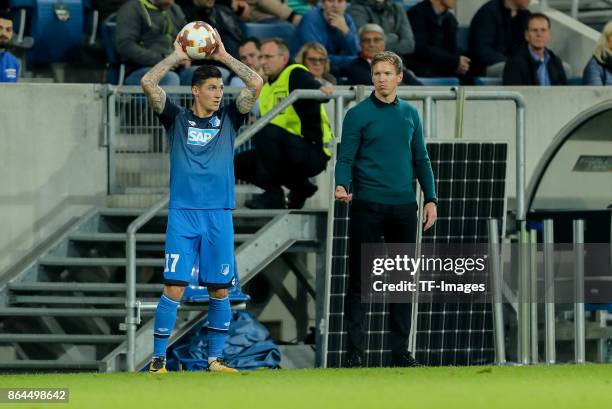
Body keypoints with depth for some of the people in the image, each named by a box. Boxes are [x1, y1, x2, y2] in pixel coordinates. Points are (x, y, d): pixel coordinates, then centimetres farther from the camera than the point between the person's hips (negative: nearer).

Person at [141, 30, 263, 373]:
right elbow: (148, 83, -4)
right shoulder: (177, 119, 6)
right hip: (183, 215, -2)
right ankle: (158, 359, -3)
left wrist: (225, 57, 6)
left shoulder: (228, 120, 11)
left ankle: (216, 358, 13)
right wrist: (177, 56, 4)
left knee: (220, 290, 3)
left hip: (219, 216, 2)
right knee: (175, 288, -8)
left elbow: (256, 84, 2)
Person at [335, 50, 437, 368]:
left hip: (403, 207, 4)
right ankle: (354, 352, 0)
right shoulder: (358, 114, -2)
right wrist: (342, 185, -25)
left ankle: (399, 351, 13)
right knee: (360, 282, -2)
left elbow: (420, 159, 16)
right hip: (367, 207, -4)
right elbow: (346, 157, -6)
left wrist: (430, 199, 9)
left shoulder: (410, 114, 11)